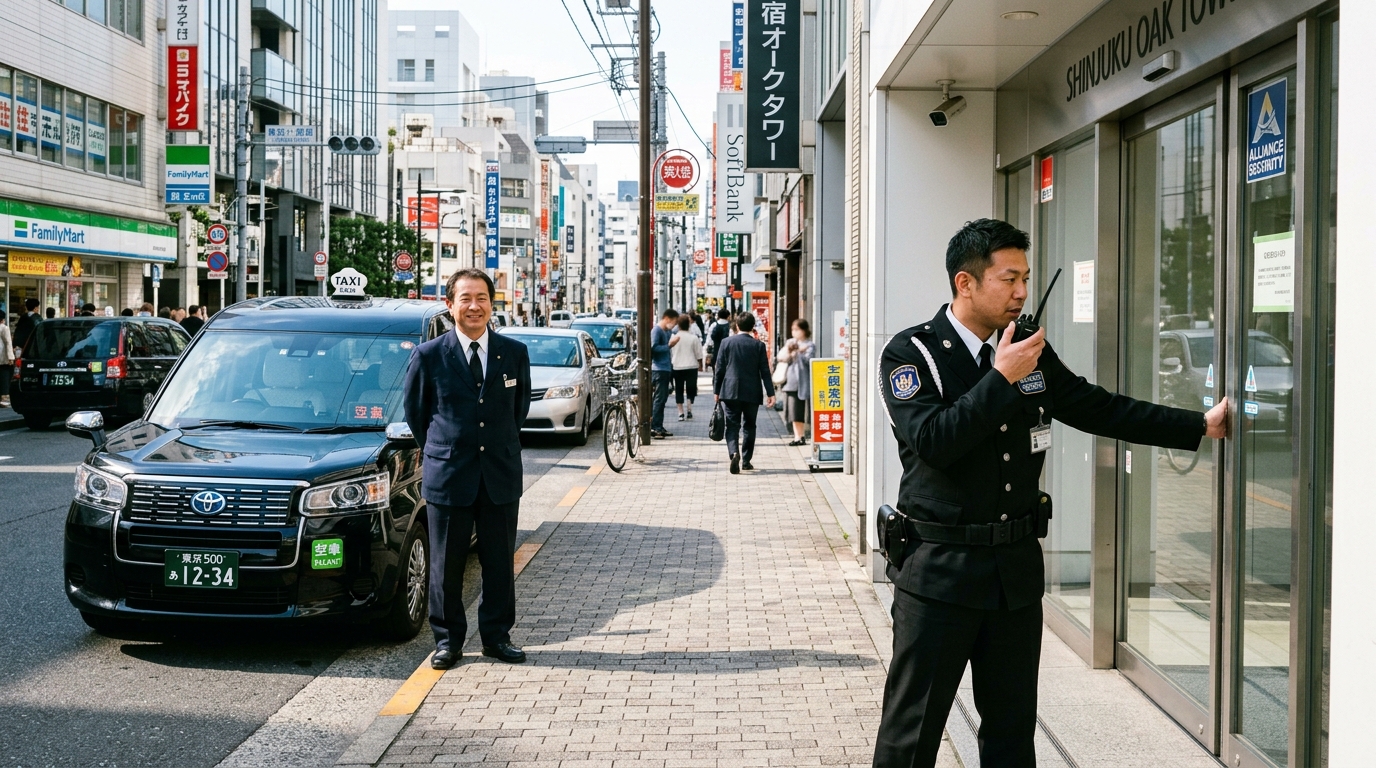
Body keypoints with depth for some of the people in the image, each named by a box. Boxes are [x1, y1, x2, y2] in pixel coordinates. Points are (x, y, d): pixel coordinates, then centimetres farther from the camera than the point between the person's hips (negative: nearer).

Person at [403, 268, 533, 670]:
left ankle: (497, 636, 22)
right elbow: (415, 412, 9)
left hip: (501, 475, 2)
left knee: (500, 562, 9)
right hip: (447, 476, -2)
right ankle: (448, 639, 19)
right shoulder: (428, 356, -3)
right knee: (446, 565, 5)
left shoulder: (515, 353, 3)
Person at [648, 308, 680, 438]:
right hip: (659, 369, -9)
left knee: (662, 398, 11)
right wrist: (669, 345, -22)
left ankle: (659, 427, 16)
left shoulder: (668, 332, 16)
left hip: (666, 369, 9)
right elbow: (654, 347, -22)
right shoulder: (656, 330, -11)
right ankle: (654, 427, -8)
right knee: (659, 398, -9)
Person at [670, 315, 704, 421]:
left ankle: (681, 413, 5)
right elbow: (698, 354, 0)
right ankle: (689, 410, 1)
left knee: (679, 390, 7)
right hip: (691, 366, -1)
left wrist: (671, 363, 20)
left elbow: (670, 353, 5)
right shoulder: (694, 338, -7)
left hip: (677, 367, 1)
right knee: (690, 389, 10)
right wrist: (700, 365, 13)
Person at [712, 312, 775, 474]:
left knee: (732, 426, 1)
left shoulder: (726, 343, -1)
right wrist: (770, 393, 2)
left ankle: (734, 453, -24)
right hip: (752, 393, 0)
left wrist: (717, 391, 10)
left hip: (731, 392, 0)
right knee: (749, 426, 13)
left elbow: (719, 369, 1)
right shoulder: (758, 345, -2)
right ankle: (746, 460, 16)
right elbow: (765, 371, -2)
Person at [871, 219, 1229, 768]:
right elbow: (932, 439, -23)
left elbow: (1098, 409, 12)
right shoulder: (911, 353, -9)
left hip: (1016, 568, 6)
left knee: (1013, 723, 14)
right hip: (939, 570, -5)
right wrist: (1002, 379, -21)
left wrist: (1201, 426, 10)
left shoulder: (1031, 352, 8)